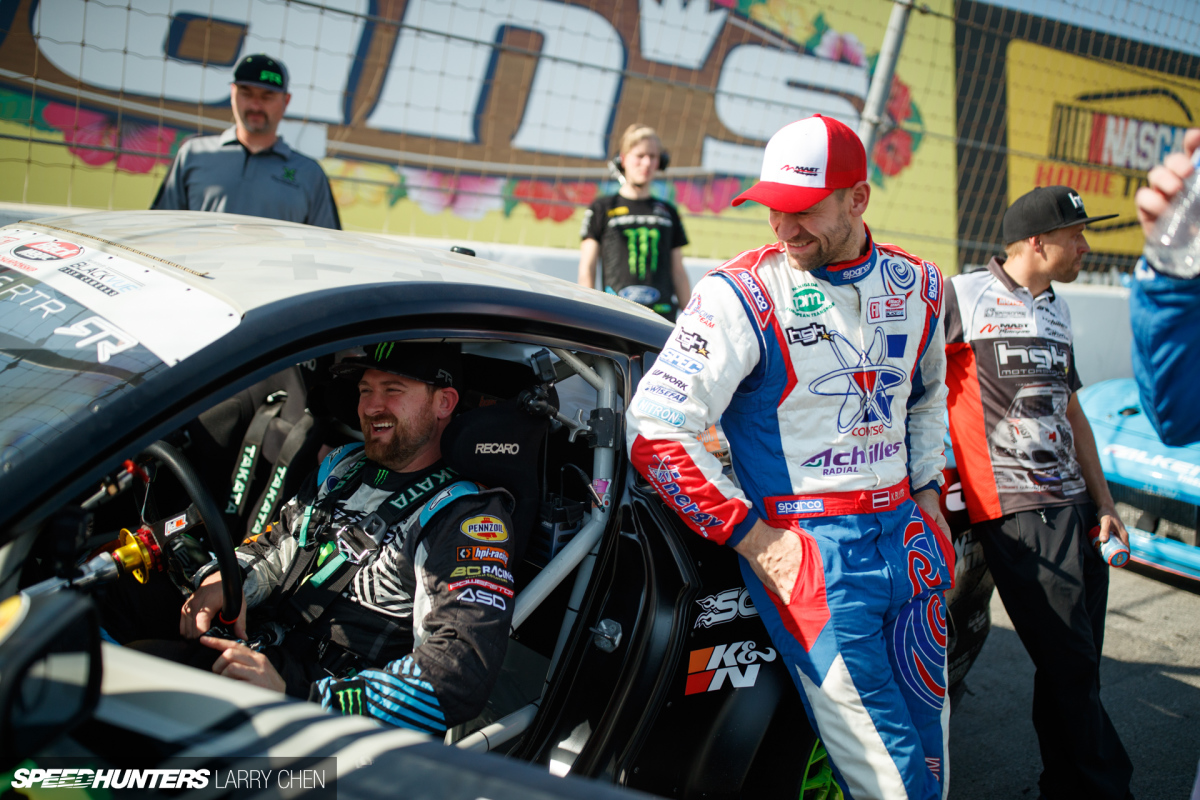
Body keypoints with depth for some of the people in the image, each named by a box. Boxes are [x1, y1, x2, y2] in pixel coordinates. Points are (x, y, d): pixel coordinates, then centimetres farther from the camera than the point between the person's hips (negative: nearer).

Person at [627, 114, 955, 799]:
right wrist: (754, 538, -14)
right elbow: (655, 429, -15)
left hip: (905, 535, 6)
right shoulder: (742, 293, -12)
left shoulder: (917, 285, 6)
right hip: (805, 546, -6)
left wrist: (928, 496, 14)